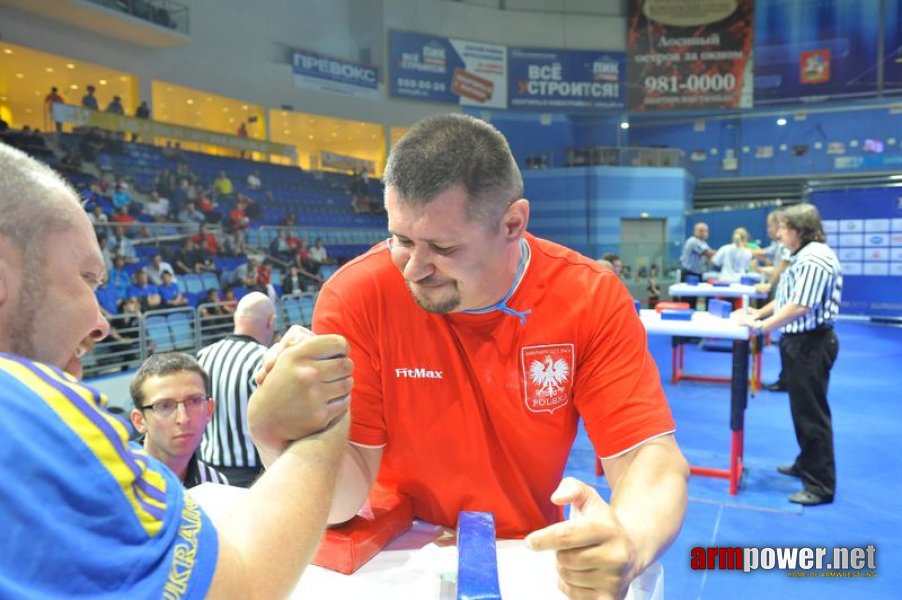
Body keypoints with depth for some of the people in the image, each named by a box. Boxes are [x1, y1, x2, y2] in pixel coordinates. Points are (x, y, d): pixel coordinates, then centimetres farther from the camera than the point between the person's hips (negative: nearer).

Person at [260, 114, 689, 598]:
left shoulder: (591, 299, -13)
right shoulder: (356, 297, -17)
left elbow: (649, 456, -14)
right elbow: (346, 495, -14)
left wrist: (627, 541, -34)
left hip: (529, 559, 2)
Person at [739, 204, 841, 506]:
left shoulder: (815, 259, -20)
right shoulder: (803, 257, 13)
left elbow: (800, 306, -26)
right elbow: (786, 298, 19)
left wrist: (762, 326, -20)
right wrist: (758, 313, 12)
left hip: (811, 343, -10)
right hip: (799, 342, 10)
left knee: (812, 412, -4)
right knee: (802, 408, 20)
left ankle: (822, 486, 6)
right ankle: (807, 464, 34)